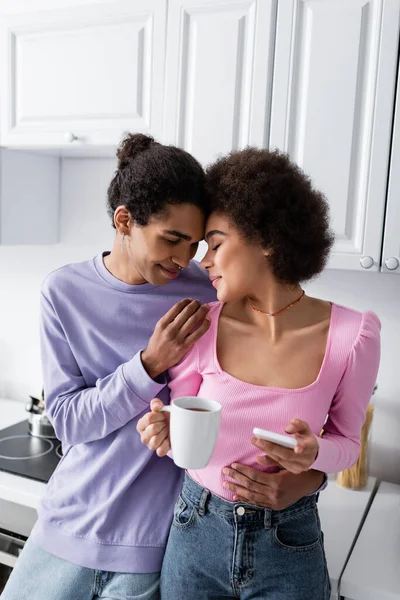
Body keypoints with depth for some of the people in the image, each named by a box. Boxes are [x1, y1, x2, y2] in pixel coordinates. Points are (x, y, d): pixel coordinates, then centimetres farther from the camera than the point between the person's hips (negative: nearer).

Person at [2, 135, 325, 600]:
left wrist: (309, 474, -23)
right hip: (69, 525, 2)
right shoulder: (65, 292, -8)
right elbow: (68, 420, -9)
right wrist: (151, 365, -23)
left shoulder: (210, 298, -12)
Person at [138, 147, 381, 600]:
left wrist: (314, 453, -23)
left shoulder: (352, 334, -16)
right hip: (196, 532, 2)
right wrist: (164, 431, -23)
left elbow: (347, 441, -2)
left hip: (289, 545, -1)